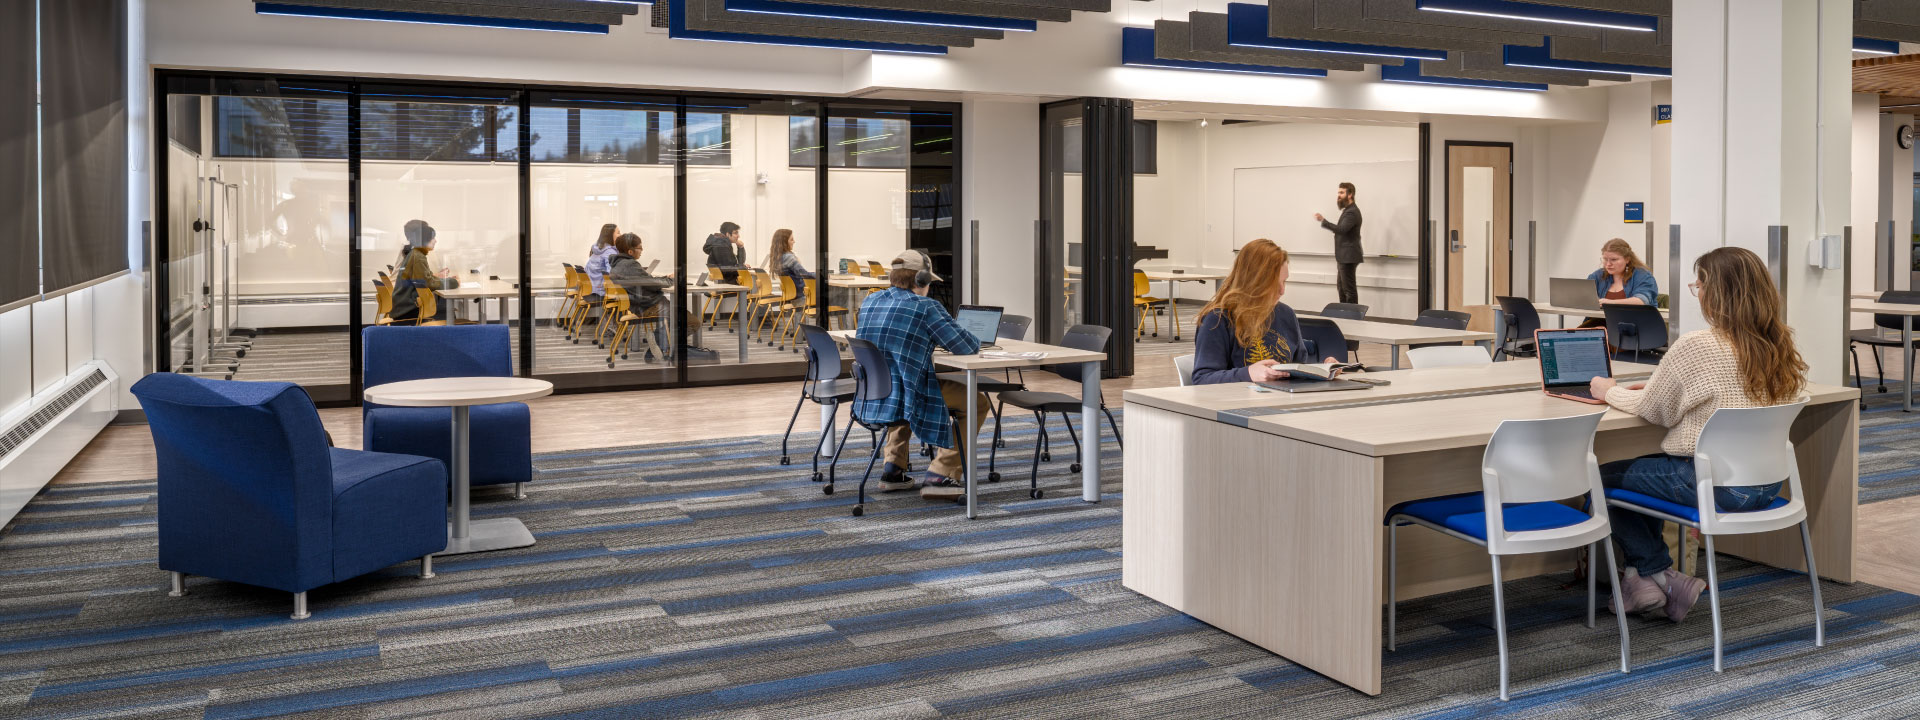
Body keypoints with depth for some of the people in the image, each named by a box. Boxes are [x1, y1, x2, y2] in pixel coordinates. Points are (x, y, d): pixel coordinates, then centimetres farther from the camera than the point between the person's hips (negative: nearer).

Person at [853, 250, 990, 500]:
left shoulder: (869, 302, 11)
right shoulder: (926, 307, -10)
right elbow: (966, 347, -8)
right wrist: (973, 342, 15)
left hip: (869, 400, 7)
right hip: (904, 401, -7)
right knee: (977, 403, 10)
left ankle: (893, 470, 30)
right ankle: (941, 475, 3)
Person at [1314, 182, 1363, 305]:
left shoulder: (1352, 212, -16)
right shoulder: (1348, 210, 19)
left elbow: (1341, 229, -30)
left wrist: (1323, 221, -31)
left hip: (1348, 256, -11)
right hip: (1344, 256, 11)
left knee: (1349, 289, -8)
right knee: (1342, 287, 16)